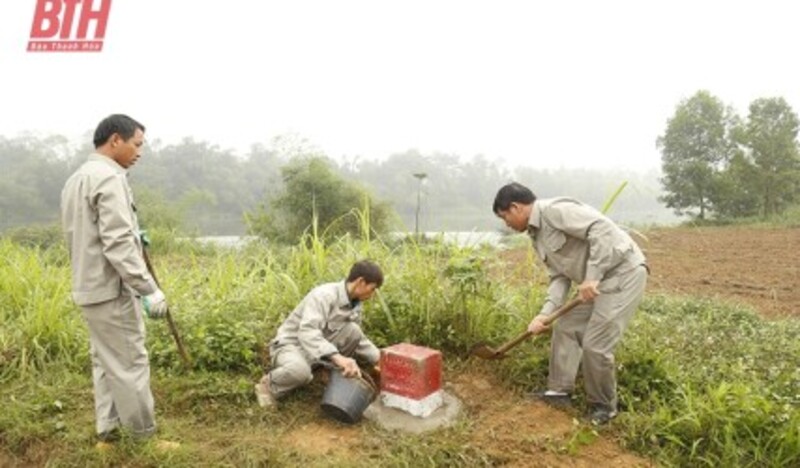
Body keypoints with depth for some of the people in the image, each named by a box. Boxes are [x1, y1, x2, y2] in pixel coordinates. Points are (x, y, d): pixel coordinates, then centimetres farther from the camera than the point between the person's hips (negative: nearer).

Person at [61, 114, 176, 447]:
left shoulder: (76, 178, 15)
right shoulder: (109, 178, -17)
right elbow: (117, 244, -24)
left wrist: (133, 235, 17)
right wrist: (148, 289, -22)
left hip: (89, 287, 10)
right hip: (110, 289, -10)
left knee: (106, 362, 17)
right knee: (130, 364, -1)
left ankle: (107, 431, 25)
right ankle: (145, 438, 9)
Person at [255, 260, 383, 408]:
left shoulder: (355, 304, -1)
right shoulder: (324, 295, -25)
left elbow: (357, 339, 13)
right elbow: (307, 333, -40)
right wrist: (336, 357, -53)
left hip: (320, 349, 6)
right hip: (290, 345, -6)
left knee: (352, 330, -19)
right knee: (300, 370, -42)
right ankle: (268, 386, -8)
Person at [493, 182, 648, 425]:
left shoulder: (555, 210, -19)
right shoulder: (537, 235, 11)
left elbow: (602, 229, -28)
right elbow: (559, 277, 7)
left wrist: (592, 276, -27)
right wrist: (545, 313, -5)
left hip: (623, 272, -10)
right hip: (598, 279, 10)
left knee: (595, 344, -9)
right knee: (566, 328, 13)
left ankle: (604, 406, 12)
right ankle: (560, 390, 25)